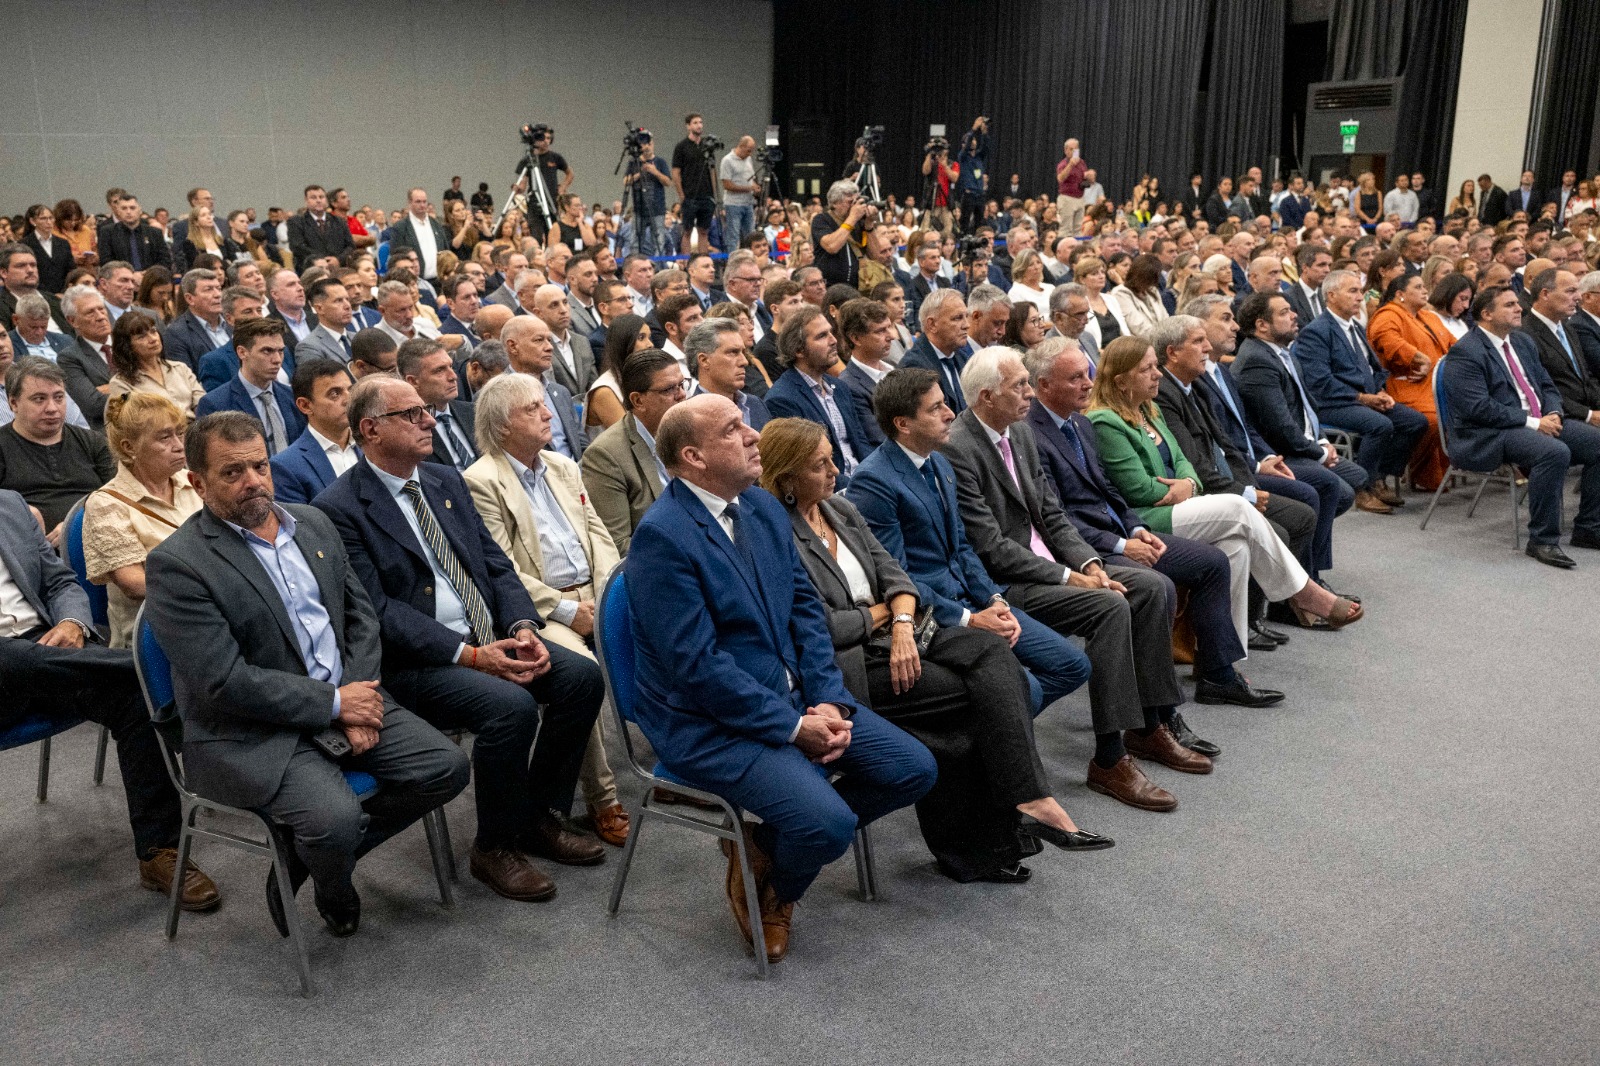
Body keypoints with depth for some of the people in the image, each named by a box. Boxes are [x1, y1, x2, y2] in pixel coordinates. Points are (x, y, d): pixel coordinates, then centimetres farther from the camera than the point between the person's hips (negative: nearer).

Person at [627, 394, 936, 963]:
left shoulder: (764, 508, 6)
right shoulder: (662, 536, -19)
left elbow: (805, 609, 9)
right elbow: (696, 665, -22)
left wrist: (827, 700, -6)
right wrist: (793, 726, -18)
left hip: (794, 694, 8)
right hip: (707, 721, -8)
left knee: (913, 769, 1)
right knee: (829, 823, -25)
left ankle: (769, 841, 16)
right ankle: (764, 886, 11)